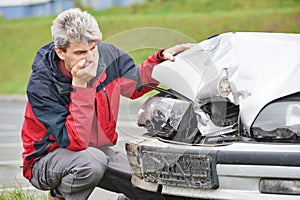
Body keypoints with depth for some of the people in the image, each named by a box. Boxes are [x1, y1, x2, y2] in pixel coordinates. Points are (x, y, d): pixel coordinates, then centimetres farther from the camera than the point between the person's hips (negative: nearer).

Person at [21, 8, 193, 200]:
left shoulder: (106, 54, -11)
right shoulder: (41, 85, -26)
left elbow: (134, 84, 11)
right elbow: (74, 142, -33)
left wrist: (162, 58, -6)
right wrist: (80, 86, -36)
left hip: (99, 148, 5)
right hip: (47, 159, -5)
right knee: (92, 160, -39)